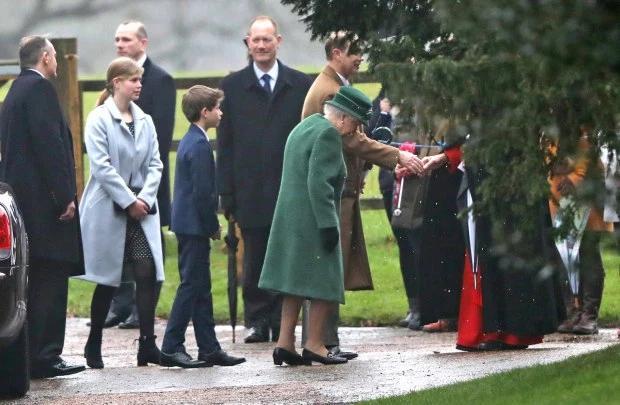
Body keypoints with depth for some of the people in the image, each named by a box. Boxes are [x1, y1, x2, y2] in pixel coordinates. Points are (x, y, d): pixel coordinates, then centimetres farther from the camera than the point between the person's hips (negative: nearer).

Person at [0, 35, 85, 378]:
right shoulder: (40, 89, -11)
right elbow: (49, 144, -19)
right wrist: (65, 196, -18)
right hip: (44, 201, -10)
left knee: (35, 282, 11)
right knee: (51, 277, -8)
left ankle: (31, 356, 13)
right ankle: (44, 356, -10)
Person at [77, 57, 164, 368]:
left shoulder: (145, 121, 10)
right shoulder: (99, 120, -7)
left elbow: (154, 164, 8)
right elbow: (101, 167, -13)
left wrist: (145, 198, -7)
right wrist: (129, 201, -15)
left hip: (141, 208, 4)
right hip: (108, 210, -4)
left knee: (148, 273, -9)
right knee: (108, 280, 2)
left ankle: (147, 345, -9)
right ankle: (94, 346, 16)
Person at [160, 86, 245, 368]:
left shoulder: (189, 141, 14)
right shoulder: (199, 145, -17)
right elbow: (203, 192, -20)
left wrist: (210, 225, 16)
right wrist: (213, 226, -11)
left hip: (188, 224, 10)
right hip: (194, 226, -10)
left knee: (201, 288, 11)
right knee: (191, 285, -6)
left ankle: (209, 349, 15)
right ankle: (171, 349, -5)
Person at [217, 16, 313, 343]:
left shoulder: (300, 85, 6)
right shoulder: (233, 86, 7)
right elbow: (225, 142, 5)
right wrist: (227, 192, -2)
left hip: (290, 188, 0)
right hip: (251, 190, 0)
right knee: (254, 259, 3)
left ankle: (282, 322, 8)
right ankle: (257, 321, 10)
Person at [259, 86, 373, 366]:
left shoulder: (304, 126, 16)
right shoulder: (328, 134, -15)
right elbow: (320, 183, -21)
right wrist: (328, 224, -21)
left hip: (289, 217, 10)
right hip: (313, 220, -10)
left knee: (296, 282, 11)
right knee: (324, 281, -2)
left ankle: (285, 342, 9)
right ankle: (314, 344, 0)